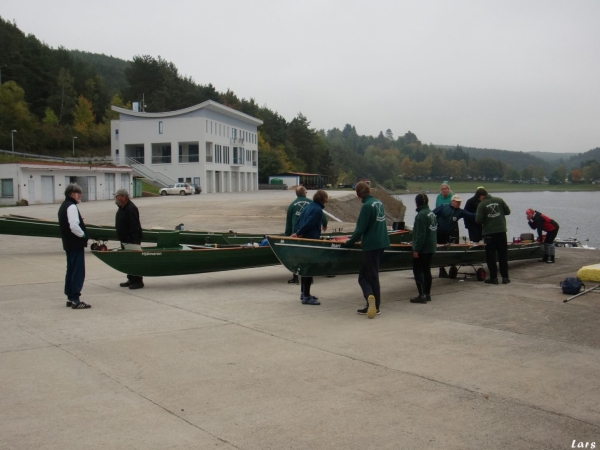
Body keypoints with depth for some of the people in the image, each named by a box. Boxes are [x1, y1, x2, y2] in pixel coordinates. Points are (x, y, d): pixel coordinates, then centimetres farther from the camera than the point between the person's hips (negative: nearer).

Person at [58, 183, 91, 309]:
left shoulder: (63, 206, 17)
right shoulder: (71, 206, -15)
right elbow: (74, 226, -26)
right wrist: (83, 235, -12)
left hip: (68, 243, 11)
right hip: (76, 244, -11)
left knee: (71, 270, 16)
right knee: (78, 272, -8)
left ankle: (70, 298, 22)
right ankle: (75, 300, -8)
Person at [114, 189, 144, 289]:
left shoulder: (131, 209, -20)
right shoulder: (121, 208, 11)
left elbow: (134, 227, -25)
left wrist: (135, 240, -27)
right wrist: (121, 238, 20)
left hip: (132, 240, -11)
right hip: (124, 240, 11)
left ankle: (138, 281, 1)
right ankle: (131, 279, 26)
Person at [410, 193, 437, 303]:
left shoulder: (421, 215, -17)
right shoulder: (432, 214, 10)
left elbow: (421, 234, -21)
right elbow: (434, 231, 14)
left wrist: (416, 249, -18)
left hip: (422, 248, -9)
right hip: (431, 247, 9)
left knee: (417, 270, -2)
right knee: (426, 270, 15)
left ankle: (422, 295, -5)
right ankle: (427, 294, 21)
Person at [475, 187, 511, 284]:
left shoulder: (481, 205, -8)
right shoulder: (499, 200, 2)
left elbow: (478, 220, -13)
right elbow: (508, 211, 7)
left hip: (489, 233, -3)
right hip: (501, 231, 3)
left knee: (490, 256, 5)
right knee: (503, 255, 10)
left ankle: (493, 277, 5)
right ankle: (505, 277, 11)